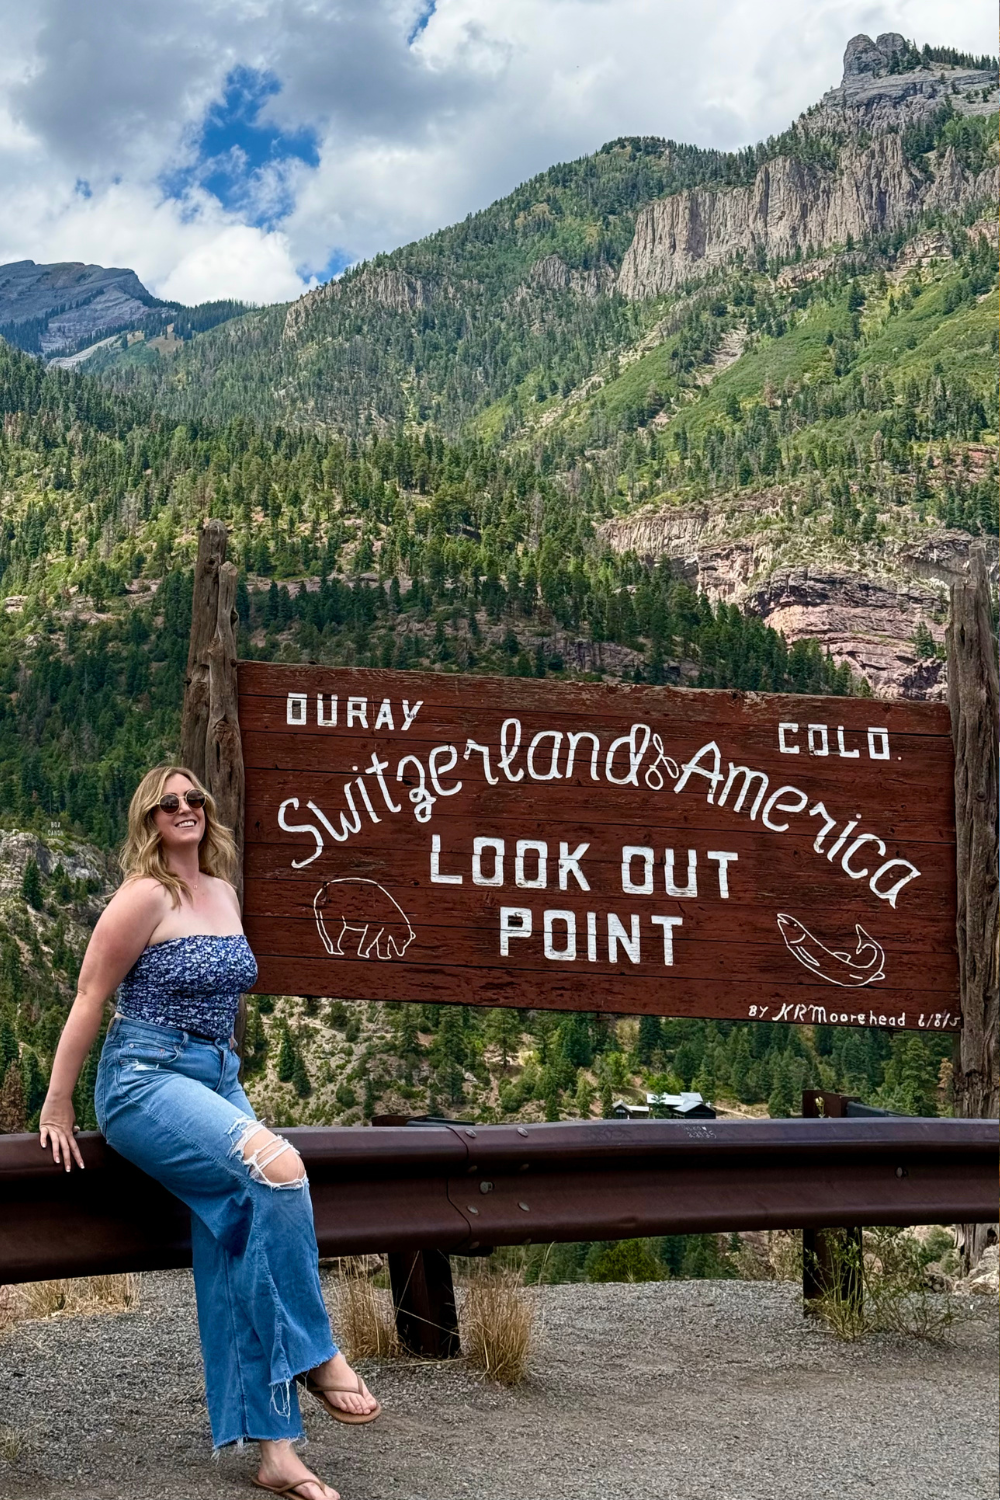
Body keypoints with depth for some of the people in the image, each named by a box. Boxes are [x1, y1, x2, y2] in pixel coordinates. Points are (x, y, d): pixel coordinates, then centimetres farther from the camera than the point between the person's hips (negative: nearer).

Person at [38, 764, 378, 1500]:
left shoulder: (225, 893, 13)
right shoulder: (145, 895, -9)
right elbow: (90, 998, -7)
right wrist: (57, 1109, -6)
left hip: (219, 1081, 7)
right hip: (144, 1080, -7)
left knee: (243, 1246, -3)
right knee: (278, 1166, -29)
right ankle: (316, 1353, -14)